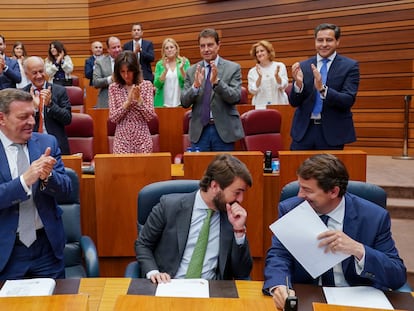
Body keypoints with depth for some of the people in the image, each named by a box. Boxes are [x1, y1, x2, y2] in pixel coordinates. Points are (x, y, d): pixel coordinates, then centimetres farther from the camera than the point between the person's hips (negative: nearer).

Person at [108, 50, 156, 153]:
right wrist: (128, 101, -15)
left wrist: (139, 99, -18)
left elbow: (150, 116, -5)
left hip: (142, 139, 0)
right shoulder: (113, 88, 2)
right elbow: (113, 118, -5)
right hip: (122, 140, 0)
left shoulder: (146, 85, -1)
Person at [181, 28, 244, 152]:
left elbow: (236, 98, -10)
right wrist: (196, 85, -17)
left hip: (224, 130, -2)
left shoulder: (233, 68, 0)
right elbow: (184, 102, 1)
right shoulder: (192, 71, 6)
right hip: (199, 130, 2)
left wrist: (217, 81, -24)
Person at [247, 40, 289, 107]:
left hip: (279, 103, 0)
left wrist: (277, 76, -19)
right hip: (260, 106, 0)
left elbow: (284, 86, -1)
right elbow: (253, 91, -3)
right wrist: (259, 77, -16)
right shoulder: (252, 71, 5)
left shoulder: (280, 66, 6)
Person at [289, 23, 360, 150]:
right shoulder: (303, 66, 5)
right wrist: (298, 84, -18)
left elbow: (349, 100, -11)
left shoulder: (350, 66, -2)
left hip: (332, 132, -2)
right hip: (304, 130, 2)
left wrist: (322, 89, -26)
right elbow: (294, 102, 3)